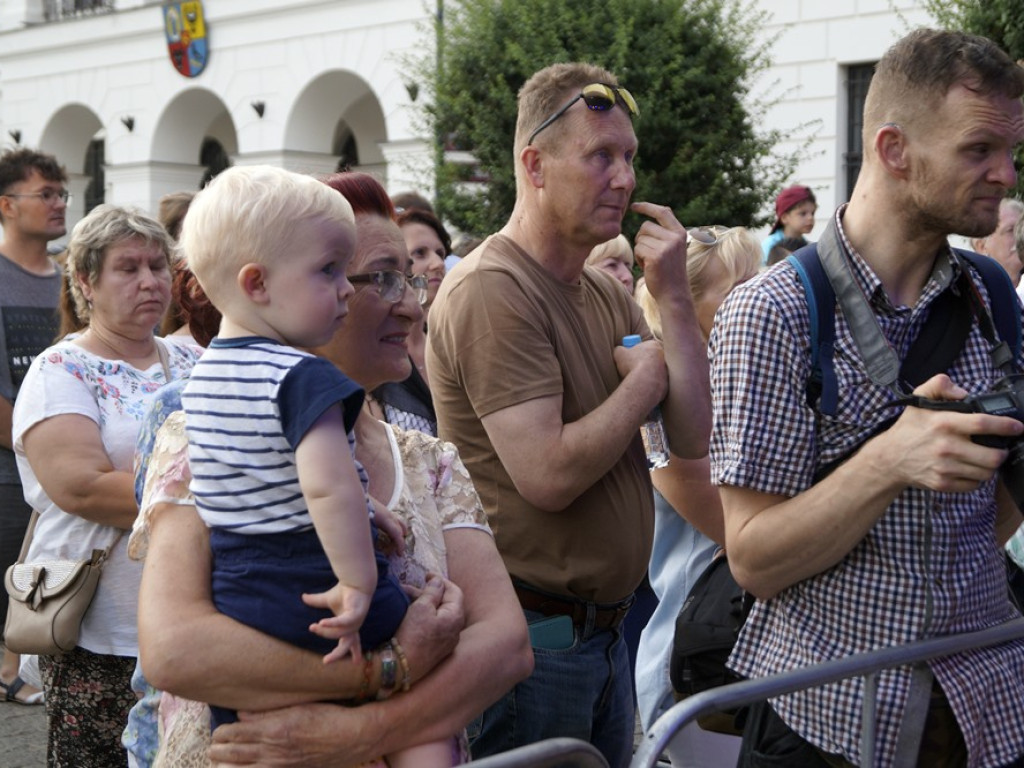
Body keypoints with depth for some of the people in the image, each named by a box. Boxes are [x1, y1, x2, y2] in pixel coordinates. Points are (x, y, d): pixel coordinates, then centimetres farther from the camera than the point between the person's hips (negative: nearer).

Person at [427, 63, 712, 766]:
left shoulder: (608, 293, 9)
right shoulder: (490, 291, -17)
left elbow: (693, 439, 1)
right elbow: (548, 475, -25)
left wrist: (674, 297, -8)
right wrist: (647, 377, -11)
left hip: (605, 628, 8)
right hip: (532, 634, -8)